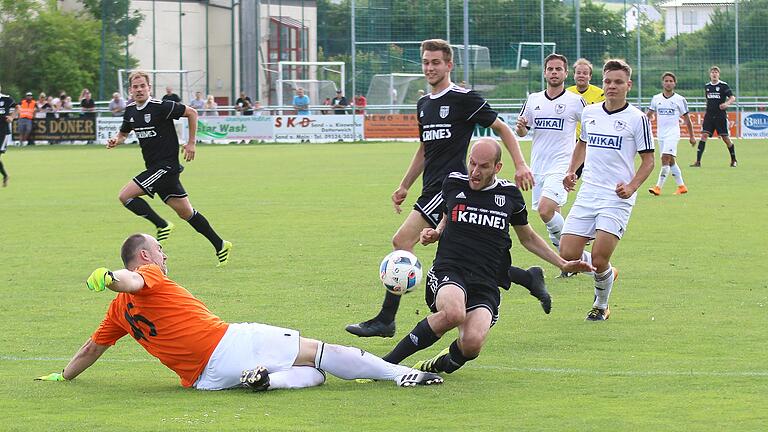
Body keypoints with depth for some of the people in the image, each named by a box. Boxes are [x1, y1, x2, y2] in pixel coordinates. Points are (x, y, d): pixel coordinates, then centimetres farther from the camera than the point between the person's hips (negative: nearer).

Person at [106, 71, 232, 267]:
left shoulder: (161, 107, -14)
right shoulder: (130, 111, 9)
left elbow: (192, 113, -8)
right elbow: (123, 133, 24)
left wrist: (191, 143, -7)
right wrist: (115, 140, 0)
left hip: (166, 166, -8)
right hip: (154, 168, 8)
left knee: (125, 196, -14)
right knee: (185, 212, 9)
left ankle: (162, 225, -2)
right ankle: (220, 245, 17)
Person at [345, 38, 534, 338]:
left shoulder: (464, 99, -6)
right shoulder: (424, 105, 17)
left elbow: (502, 128, -1)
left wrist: (520, 164, -9)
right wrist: (404, 186, 26)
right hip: (432, 187, 9)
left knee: (402, 240, -16)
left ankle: (386, 319, -17)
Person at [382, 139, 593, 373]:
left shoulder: (510, 194, 9)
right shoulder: (453, 183, 8)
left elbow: (528, 237, 24)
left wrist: (563, 264, 18)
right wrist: (434, 233, 4)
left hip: (487, 283, 1)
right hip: (449, 271, -1)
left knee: (472, 343, -30)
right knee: (454, 313, -39)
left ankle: (442, 364, 5)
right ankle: (388, 361, -26)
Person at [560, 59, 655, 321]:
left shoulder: (637, 118, -4)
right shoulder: (589, 113, 10)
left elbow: (648, 161, 0)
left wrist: (631, 187, -15)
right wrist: (571, 171, 12)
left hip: (617, 198, -5)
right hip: (587, 194, 5)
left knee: (599, 260, -13)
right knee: (567, 254, -5)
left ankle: (601, 306, 16)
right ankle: (606, 274, 26)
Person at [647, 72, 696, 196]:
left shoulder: (680, 100, -1)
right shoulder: (656, 99, 8)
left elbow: (687, 119, 5)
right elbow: (649, 115, 19)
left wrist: (691, 137, 6)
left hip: (673, 133, -5)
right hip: (660, 133, 5)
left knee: (665, 158, -18)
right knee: (670, 161, 10)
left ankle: (658, 187, -22)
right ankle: (681, 186, 22)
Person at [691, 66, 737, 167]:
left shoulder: (724, 85, -3)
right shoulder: (707, 86, 11)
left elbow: (732, 98, -9)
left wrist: (726, 103, -29)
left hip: (720, 116, -3)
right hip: (709, 116, 3)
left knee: (725, 138, 1)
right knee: (704, 135, -11)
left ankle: (733, 160, 22)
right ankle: (698, 161, -15)